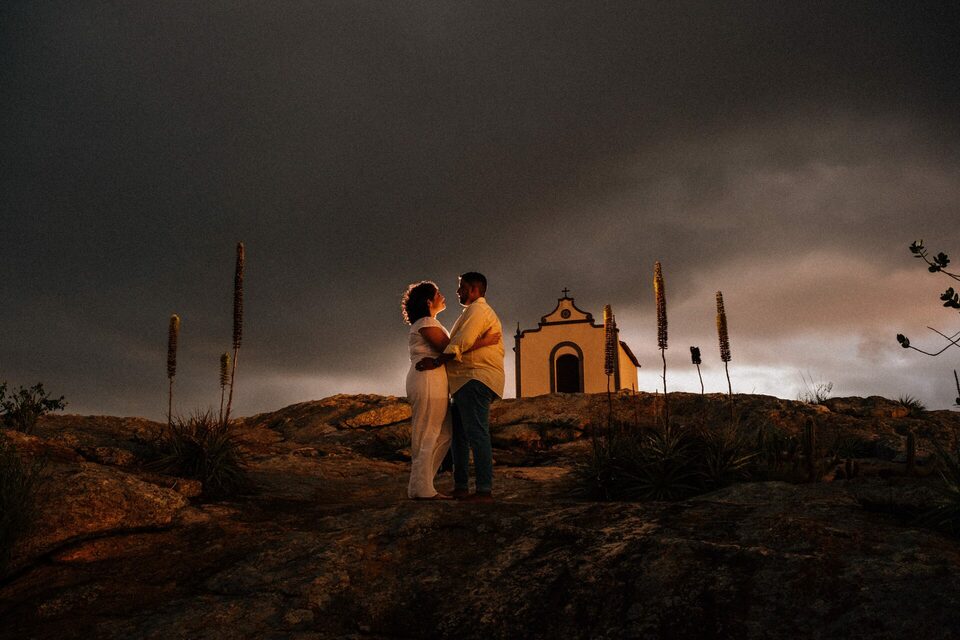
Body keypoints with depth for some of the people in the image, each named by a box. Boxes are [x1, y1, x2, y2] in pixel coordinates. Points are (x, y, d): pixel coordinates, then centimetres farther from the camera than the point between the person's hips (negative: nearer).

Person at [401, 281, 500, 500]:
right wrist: (483, 342, -18)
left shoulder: (430, 323, 24)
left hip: (435, 384, 10)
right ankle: (422, 489, -2)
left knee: (443, 434, 9)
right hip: (427, 381, -10)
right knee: (427, 436, -7)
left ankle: (420, 485, 11)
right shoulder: (426, 323, -8)